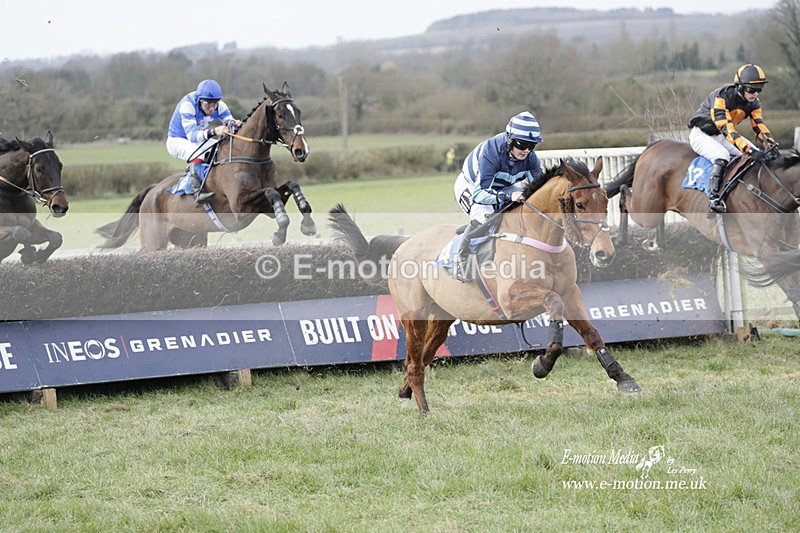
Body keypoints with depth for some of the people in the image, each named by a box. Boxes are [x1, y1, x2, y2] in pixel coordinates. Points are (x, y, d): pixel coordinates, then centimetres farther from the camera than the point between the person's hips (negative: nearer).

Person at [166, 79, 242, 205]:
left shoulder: (219, 105, -13)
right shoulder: (188, 104, -31)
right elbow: (192, 135, -38)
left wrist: (235, 124, -40)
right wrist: (213, 132, -54)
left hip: (199, 140, 7)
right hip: (177, 141, -7)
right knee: (197, 151, -36)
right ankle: (198, 193, -45)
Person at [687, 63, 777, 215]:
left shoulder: (753, 103, -6)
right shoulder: (722, 96, -30)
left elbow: (759, 126, -9)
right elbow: (726, 129, -38)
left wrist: (772, 146, -30)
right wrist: (749, 150, -46)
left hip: (721, 136, 8)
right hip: (701, 134, -8)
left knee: (759, 155, -7)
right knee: (722, 155, -36)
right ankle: (713, 198, -40)